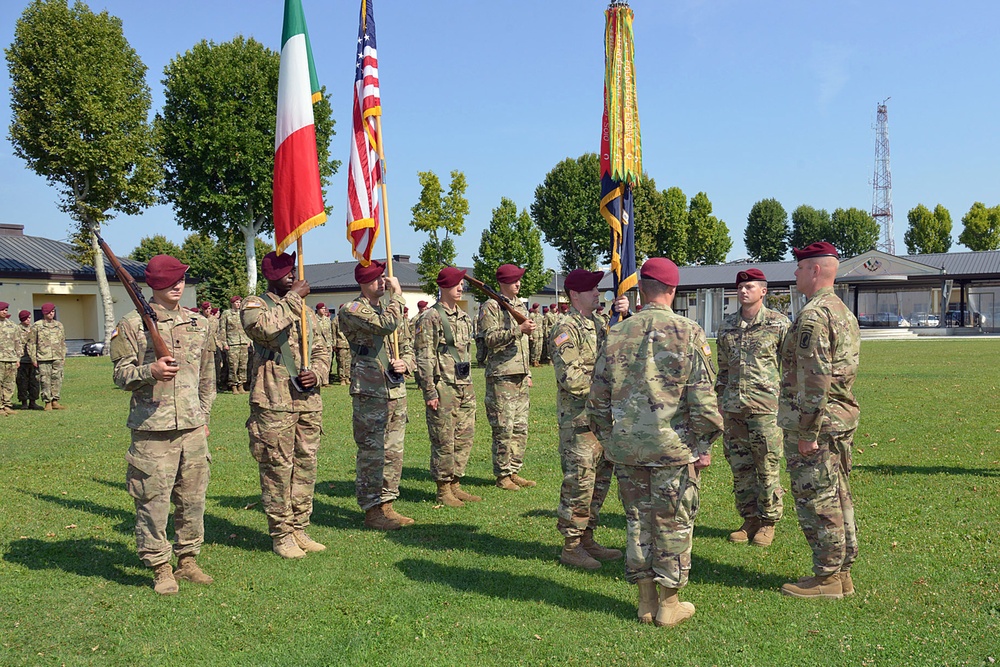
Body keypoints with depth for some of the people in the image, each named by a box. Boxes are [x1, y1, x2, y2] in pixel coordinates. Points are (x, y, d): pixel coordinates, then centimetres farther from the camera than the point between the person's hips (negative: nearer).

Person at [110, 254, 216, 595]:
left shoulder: (199, 324, 12)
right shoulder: (132, 324, -1)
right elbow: (121, 374, -4)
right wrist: (150, 371, -23)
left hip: (192, 427, 4)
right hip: (152, 429, -4)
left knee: (193, 496, 10)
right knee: (154, 500, 0)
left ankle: (187, 560, 25)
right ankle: (160, 568, 14)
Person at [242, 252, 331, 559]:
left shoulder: (305, 310, 19)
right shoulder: (254, 305, 0)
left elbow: (322, 350, 18)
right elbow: (265, 327, -24)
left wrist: (316, 373, -2)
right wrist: (293, 298, -14)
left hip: (309, 402, 6)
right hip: (274, 403, -6)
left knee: (306, 467, 10)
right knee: (278, 468, -2)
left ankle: (299, 529, 21)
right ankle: (281, 534, 10)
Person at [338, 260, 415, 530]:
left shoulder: (389, 306, 18)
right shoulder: (351, 310, -7)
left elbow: (405, 344, 22)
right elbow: (387, 325, -24)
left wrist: (405, 363, 0)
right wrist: (397, 293, -13)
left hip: (396, 390, 8)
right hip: (370, 393, -8)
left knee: (393, 452, 11)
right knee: (372, 452, -4)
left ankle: (386, 505, 21)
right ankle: (372, 510, 6)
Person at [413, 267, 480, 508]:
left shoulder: (464, 317, 15)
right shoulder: (430, 318, -8)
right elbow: (423, 357, -11)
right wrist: (430, 391, -15)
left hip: (465, 388, 8)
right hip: (443, 388, -8)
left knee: (464, 438, 10)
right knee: (443, 441, -1)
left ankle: (455, 485, 21)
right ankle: (443, 490, 10)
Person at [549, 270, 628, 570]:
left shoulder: (600, 324, 14)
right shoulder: (566, 330, -13)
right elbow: (570, 379, -21)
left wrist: (624, 315, -7)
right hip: (579, 419, -9)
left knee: (601, 479, 14)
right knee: (579, 481, -4)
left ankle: (586, 538, 25)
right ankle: (571, 547, 7)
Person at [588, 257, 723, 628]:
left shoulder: (617, 334, 3)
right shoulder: (688, 333, -7)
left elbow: (598, 396, 7)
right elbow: (702, 398, -9)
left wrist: (607, 438, 18)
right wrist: (705, 444, 0)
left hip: (626, 447, 3)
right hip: (674, 446, -3)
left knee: (638, 519, 13)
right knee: (674, 524, 8)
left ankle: (646, 600, 22)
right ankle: (669, 604, 17)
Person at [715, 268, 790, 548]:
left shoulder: (779, 324, -1)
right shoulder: (727, 325, 12)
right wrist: (720, 400, 16)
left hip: (766, 406, -5)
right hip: (733, 407, 5)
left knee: (767, 467, 0)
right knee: (740, 466, 9)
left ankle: (768, 523, 14)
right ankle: (749, 519, 22)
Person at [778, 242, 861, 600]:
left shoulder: (813, 315, -18)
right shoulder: (844, 312, 15)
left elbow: (815, 379, -24)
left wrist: (807, 433, -20)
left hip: (814, 424, -10)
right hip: (843, 419, 10)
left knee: (816, 501, -1)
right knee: (837, 497, 15)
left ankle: (826, 577, 8)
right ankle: (842, 573, 25)